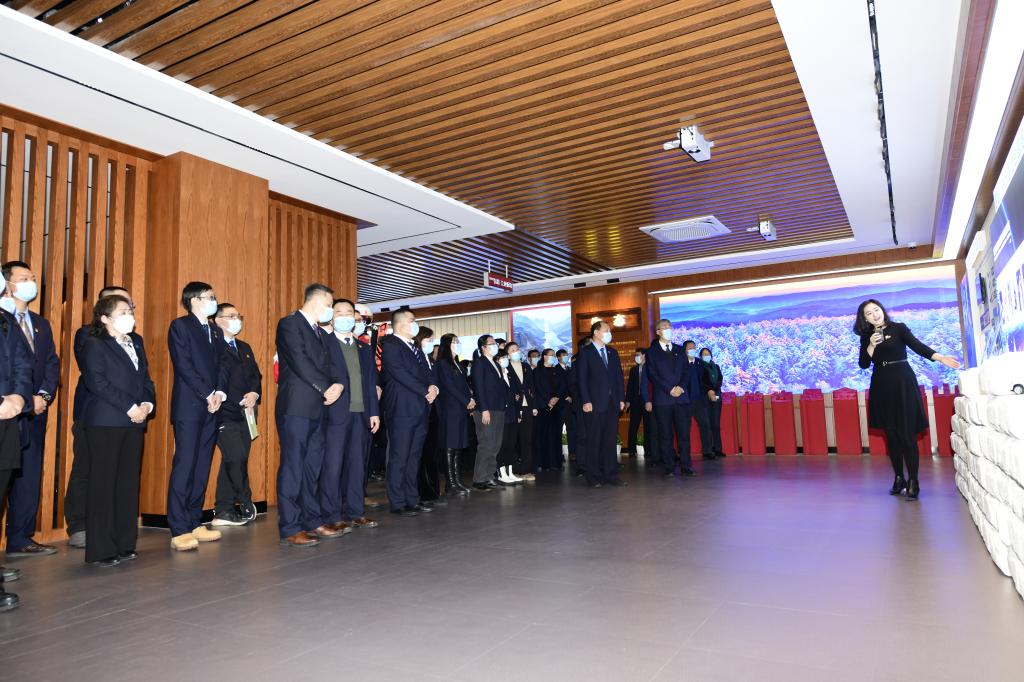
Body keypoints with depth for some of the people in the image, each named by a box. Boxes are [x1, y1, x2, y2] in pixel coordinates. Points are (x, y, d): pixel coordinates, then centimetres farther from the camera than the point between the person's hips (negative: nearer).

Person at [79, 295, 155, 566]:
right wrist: (130, 407, -16)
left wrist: (147, 404, -2)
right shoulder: (95, 344, -2)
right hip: (105, 422, -6)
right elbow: (97, 382, -13)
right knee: (104, 484, -2)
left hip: (134, 422, 6)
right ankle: (101, 549, 5)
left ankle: (124, 544, 15)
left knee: (129, 483, 7)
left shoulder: (136, 342, 17)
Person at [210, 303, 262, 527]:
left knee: (232, 462, 9)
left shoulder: (245, 348, 21)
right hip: (225, 414, -7)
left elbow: (256, 375, 17)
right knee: (237, 458, -13)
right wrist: (240, 403, -13)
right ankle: (246, 505, 4)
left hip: (245, 414, 7)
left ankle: (223, 512, 16)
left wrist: (254, 394, -4)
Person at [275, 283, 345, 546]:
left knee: (313, 467, 10)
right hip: (296, 408, -8)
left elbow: (328, 364, 13)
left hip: (317, 409, 8)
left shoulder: (319, 332, 21)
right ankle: (290, 529, 1)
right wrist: (326, 388, -13)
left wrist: (339, 384, -7)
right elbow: (300, 362, -15)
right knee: (293, 467, -4)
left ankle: (311, 521, 18)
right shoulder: (289, 323, -5)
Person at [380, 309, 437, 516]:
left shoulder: (415, 347, 21)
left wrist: (433, 386, -4)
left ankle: (412, 499, 17)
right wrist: (426, 391, -13)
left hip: (420, 409, 8)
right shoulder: (390, 345, -7)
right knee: (399, 458, -3)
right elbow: (401, 374, -16)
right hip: (402, 409, -8)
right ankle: (398, 503, 4)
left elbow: (425, 371, 17)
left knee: (414, 457, 11)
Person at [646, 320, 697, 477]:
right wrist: (670, 389, -12)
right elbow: (653, 374, -4)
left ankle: (686, 467, 6)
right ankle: (669, 468, 6)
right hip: (662, 399, -3)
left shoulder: (679, 350, 16)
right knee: (665, 435, 0)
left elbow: (686, 371, 10)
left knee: (684, 433, 0)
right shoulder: (652, 352, 5)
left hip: (682, 397, 3)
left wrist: (681, 387, -7)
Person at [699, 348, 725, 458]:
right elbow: (700, 382, -4)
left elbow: (719, 381, 6)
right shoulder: (699, 367, 7)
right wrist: (708, 392, -17)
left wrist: (714, 391, -10)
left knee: (716, 424, 0)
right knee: (707, 424, -8)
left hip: (716, 397, 3)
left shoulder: (716, 367, 18)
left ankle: (717, 449, 0)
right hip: (704, 398, -3)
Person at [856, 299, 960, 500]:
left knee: (907, 433, -8)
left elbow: (917, 346, -12)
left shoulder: (899, 328, 1)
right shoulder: (867, 337, 9)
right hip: (881, 386, 3)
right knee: (891, 434, 6)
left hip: (903, 383, -3)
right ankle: (899, 478, 14)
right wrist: (871, 345, -11)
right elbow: (864, 364, 4)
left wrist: (940, 357, -28)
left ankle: (913, 481, -3)